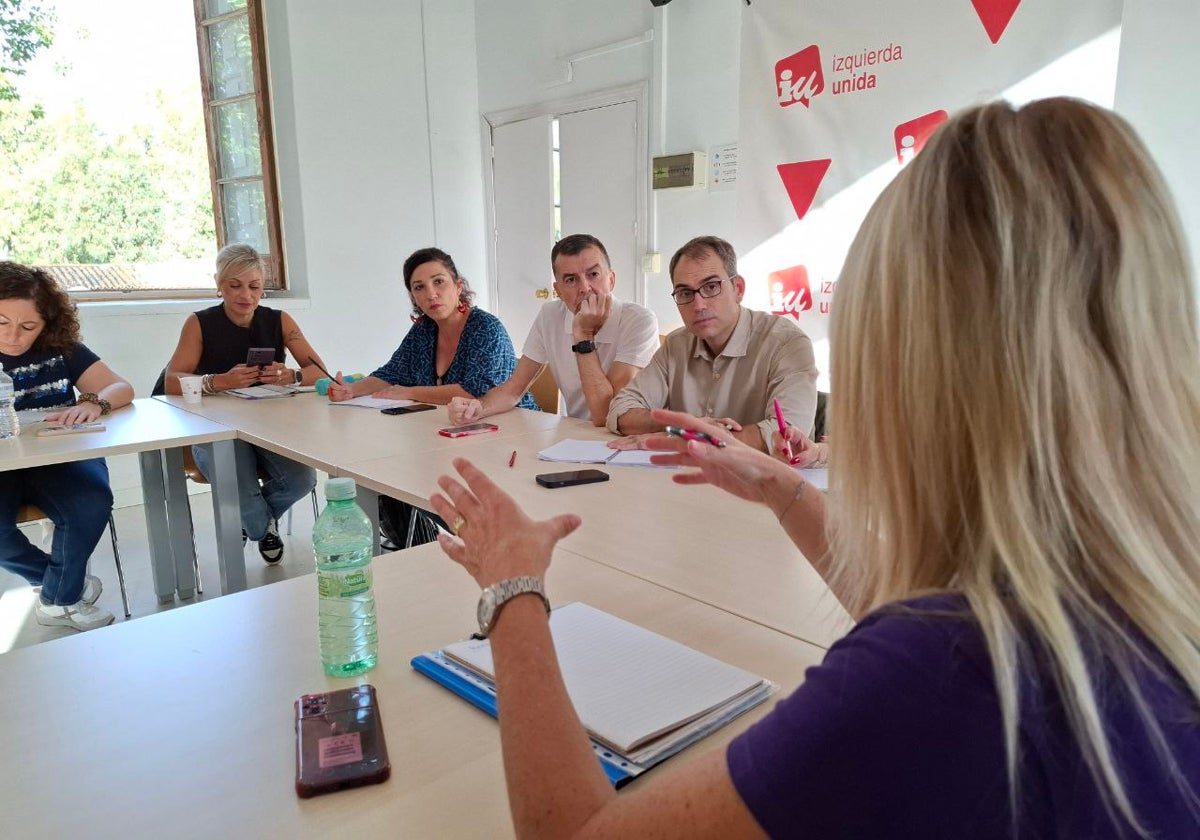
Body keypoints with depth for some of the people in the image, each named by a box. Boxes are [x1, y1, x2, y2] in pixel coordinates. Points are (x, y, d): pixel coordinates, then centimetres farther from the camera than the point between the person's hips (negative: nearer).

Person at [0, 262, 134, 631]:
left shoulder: (63, 349, 1)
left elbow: (122, 388, -1)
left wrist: (94, 403, -26)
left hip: (59, 459, 1)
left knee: (91, 503, -31)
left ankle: (59, 599, -2)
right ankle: (68, 581, 4)